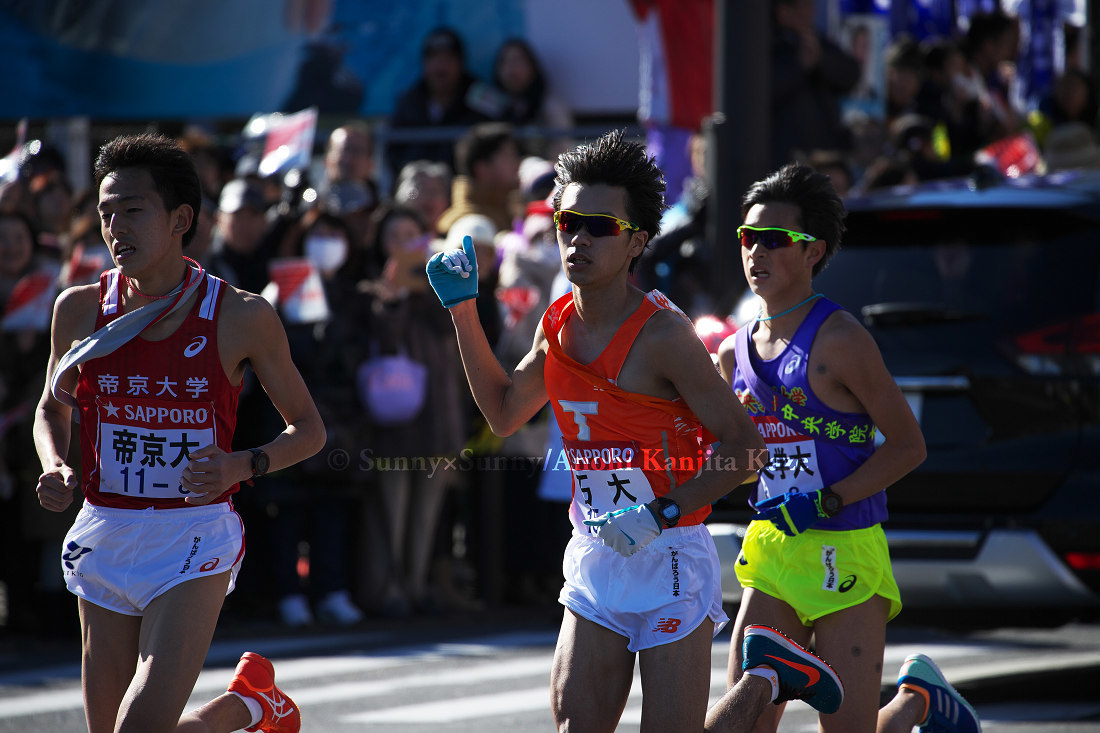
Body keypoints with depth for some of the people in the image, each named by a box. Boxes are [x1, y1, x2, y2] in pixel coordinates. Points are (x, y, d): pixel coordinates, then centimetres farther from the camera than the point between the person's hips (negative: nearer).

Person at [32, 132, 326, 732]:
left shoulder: (242, 317, -5)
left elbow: (308, 429, 4)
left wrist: (242, 466, -15)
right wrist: (54, 469, -2)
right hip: (104, 538, 4)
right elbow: (51, 410, 20)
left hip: (194, 537, -4)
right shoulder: (80, 309, 2)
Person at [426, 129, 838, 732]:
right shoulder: (557, 325, 4)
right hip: (594, 562, 6)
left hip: (670, 558, -6)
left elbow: (742, 446, -13)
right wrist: (463, 310, 15)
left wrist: (661, 513, -23)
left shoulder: (663, 333, -15)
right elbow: (503, 414, 21)